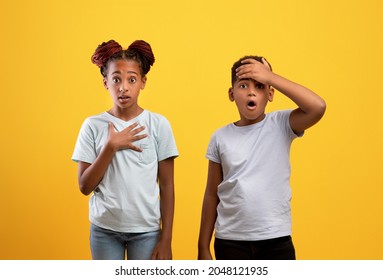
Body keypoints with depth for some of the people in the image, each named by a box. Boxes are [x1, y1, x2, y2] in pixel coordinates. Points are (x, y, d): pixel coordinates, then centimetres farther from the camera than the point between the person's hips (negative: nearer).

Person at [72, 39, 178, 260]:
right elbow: (85, 187, -5)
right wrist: (111, 146, -15)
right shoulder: (93, 125, -3)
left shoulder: (158, 124, -4)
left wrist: (166, 238, -4)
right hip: (104, 229, 1)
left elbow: (167, 187, -2)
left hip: (146, 229, -1)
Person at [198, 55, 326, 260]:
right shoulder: (221, 137, 0)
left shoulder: (281, 125, -4)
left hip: (276, 240, -1)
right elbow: (212, 195, 5)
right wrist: (203, 247, 6)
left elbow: (317, 107, -24)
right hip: (230, 241, 1)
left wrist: (270, 77, -19)